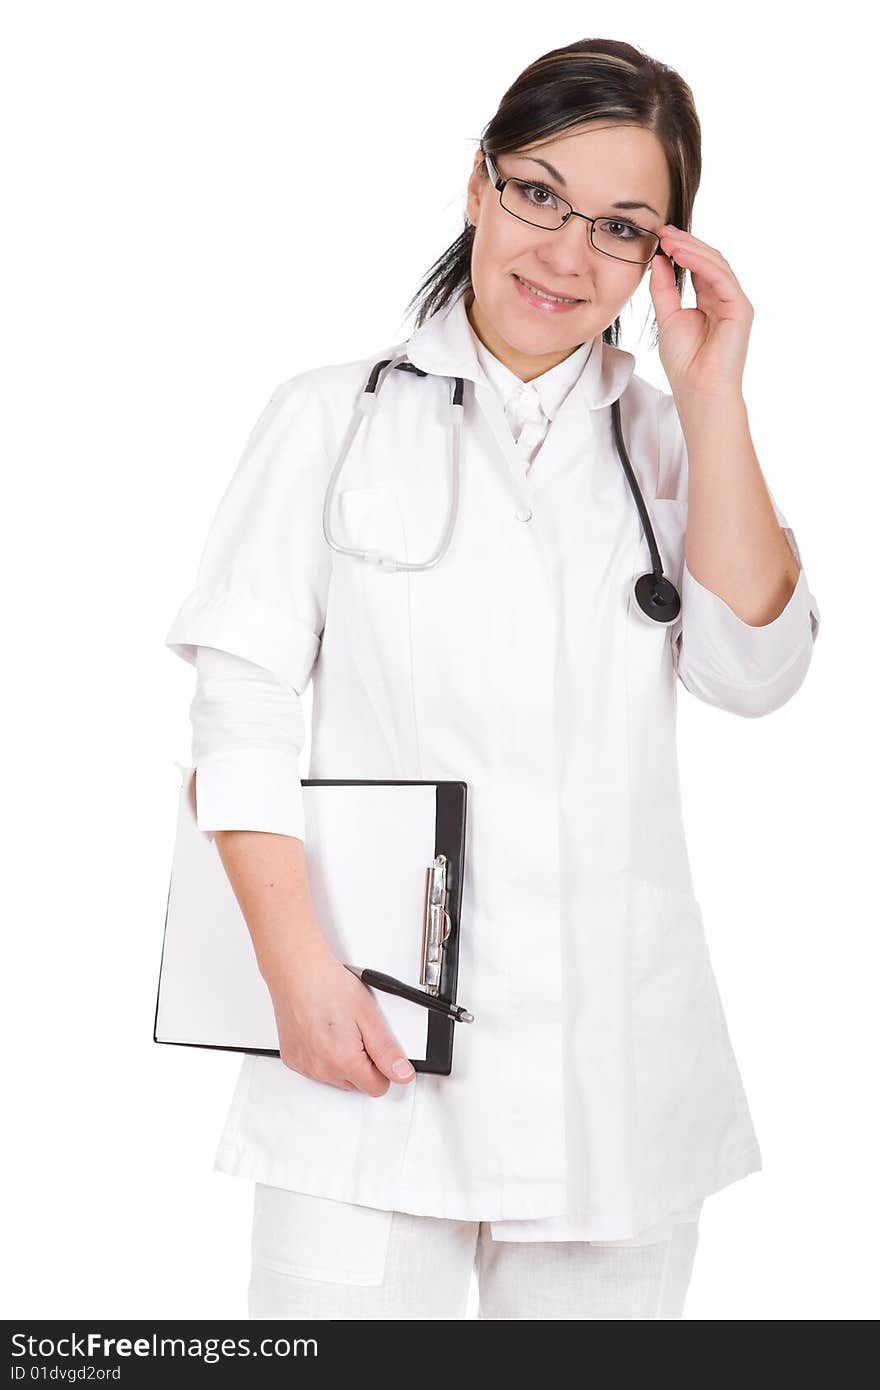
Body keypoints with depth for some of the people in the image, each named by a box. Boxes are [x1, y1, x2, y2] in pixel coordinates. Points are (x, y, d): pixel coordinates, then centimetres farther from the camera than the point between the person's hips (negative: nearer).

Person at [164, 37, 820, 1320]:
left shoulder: (668, 443, 11)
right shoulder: (335, 419, 5)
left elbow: (754, 671, -3)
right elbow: (244, 702, -1)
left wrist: (711, 397, -5)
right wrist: (299, 965, -12)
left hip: (617, 1057, 2)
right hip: (373, 1041, -2)